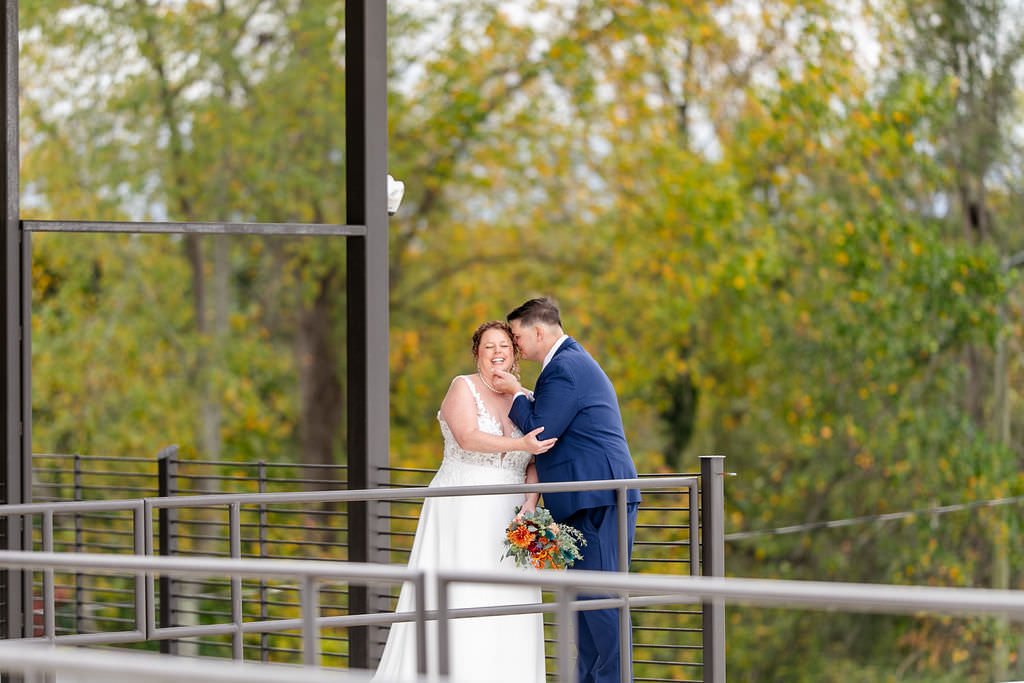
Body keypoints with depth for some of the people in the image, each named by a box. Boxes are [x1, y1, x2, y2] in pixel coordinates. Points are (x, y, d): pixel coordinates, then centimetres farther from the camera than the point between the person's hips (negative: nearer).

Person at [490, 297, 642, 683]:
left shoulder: (563, 368, -13)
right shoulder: (575, 361, 22)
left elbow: (540, 433, -14)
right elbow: (552, 422, 22)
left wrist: (516, 394, 0)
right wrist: (522, 394, 10)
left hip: (597, 500, -11)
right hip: (596, 499, 11)